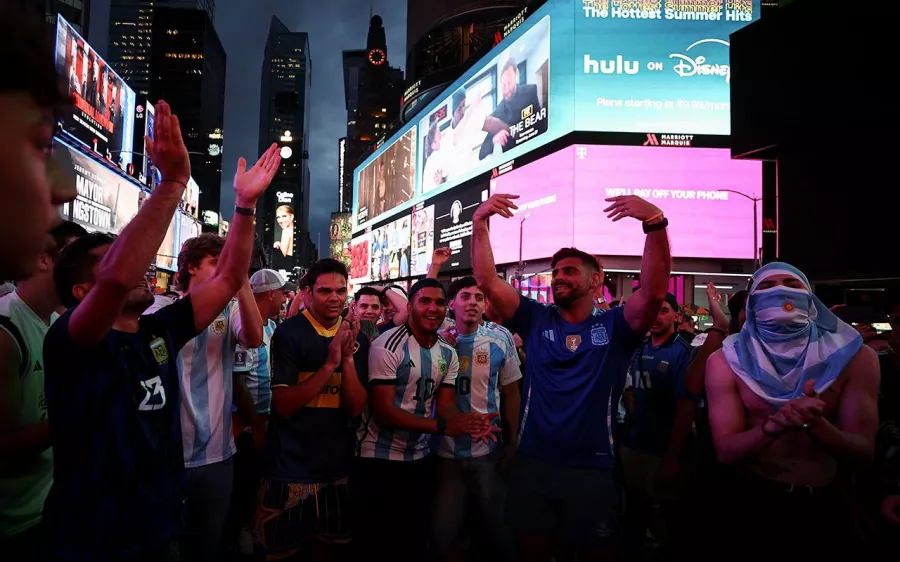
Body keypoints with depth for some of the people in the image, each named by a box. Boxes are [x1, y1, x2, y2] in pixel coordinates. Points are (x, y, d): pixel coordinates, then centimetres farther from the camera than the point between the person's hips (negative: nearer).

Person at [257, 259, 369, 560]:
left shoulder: (357, 339, 2)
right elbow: (284, 405, -16)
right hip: (291, 465, -4)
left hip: (338, 465, 4)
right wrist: (330, 364, -25)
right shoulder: (289, 333, -10)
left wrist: (348, 357, -18)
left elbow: (355, 408, -4)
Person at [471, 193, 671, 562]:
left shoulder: (614, 327, -2)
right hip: (532, 465, 2)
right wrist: (479, 223, -17)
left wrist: (655, 223, -33)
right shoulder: (536, 320, 3)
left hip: (592, 468, -1)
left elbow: (654, 293, -20)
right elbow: (488, 282, -6)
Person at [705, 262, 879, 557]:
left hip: (826, 505, 1)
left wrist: (815, 424, -32)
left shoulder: (856, 356, -8)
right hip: (754, 501, -1)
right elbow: (725, 450, -13)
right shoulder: (726, 361, -10)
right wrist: (772, 427, -34)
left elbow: (863, 452, -10)